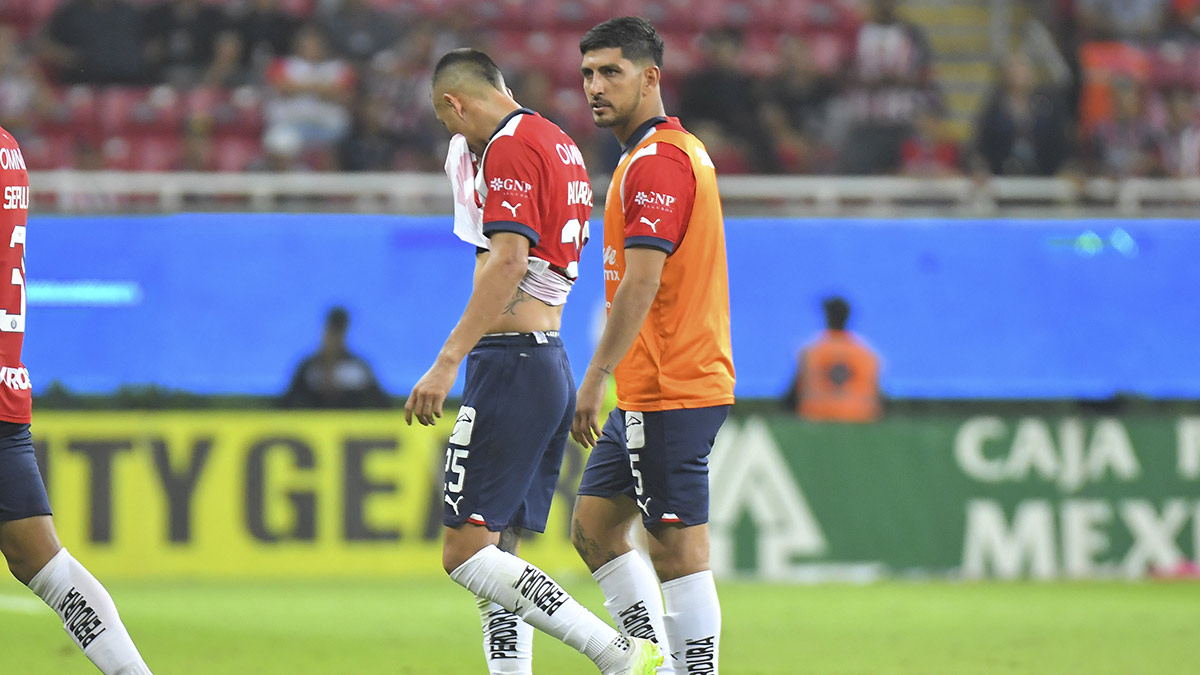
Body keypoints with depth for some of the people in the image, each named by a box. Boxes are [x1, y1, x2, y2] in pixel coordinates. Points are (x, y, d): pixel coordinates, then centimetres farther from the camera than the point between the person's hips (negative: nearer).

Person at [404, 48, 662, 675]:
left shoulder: (510, 147, -10)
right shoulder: (559, 143, 19)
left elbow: (509, 261, -22)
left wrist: (447, 362, -26)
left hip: (510, 363, -10)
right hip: (553, 363, 10)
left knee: (465, 554, -13)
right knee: (488, 551, 11)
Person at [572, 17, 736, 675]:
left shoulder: (657, 161, -14)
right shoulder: (680, 149, 18)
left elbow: (643, 281, -22)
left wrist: (595, 377, -21)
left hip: (670, 393, -11)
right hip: (647, 392, 11)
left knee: (678, 548, -7)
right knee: (594, 527, 13)